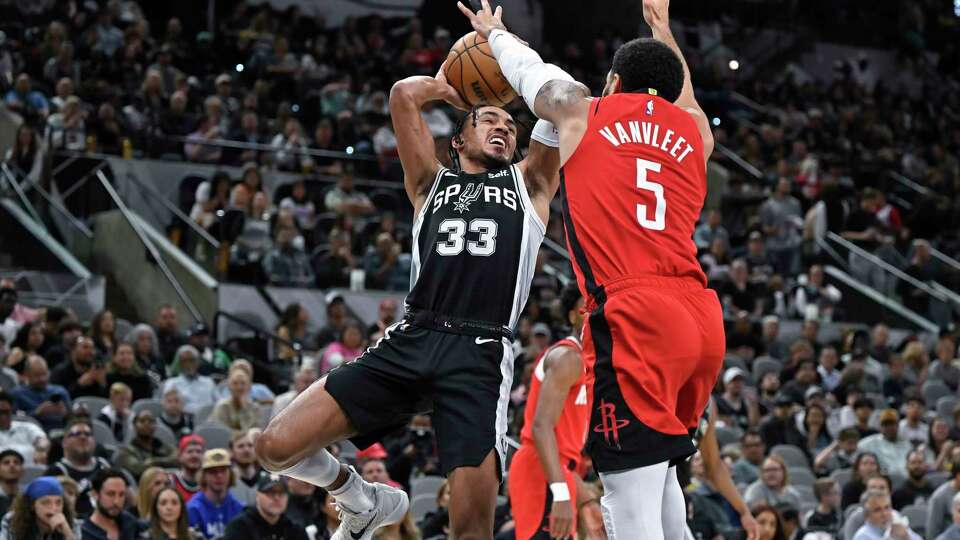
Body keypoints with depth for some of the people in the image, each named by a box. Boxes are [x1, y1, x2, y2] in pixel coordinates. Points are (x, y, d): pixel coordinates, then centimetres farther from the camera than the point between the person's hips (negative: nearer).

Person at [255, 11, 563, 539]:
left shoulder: (527, 185, 22)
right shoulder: (432, 183, 23)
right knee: (276, 445, -9)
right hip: (411, 339, 2)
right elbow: (403, 94, 12)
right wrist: (452, 87, 28)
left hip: (481, 353, -2)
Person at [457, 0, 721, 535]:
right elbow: (684, 99, 46)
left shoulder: (584, 113, 10)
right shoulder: (695, 132, 20)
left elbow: (530, 68, 31)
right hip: (702, 317, 6)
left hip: (633, 316, -6)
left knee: (634, 509, -11)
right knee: (660, 470, 26)